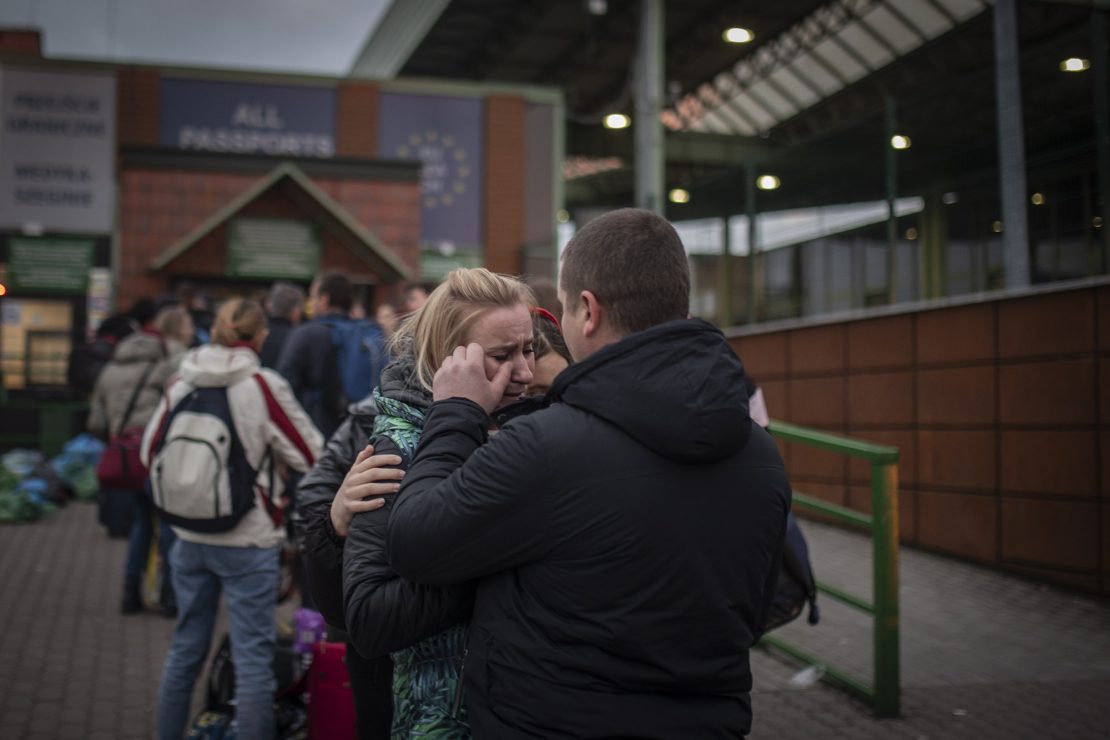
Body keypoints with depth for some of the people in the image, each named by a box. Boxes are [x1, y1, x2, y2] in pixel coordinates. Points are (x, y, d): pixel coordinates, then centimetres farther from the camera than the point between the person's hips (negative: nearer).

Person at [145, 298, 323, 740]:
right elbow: (310, 455, -9)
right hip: (248, 541, -5)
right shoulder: (263, 386, -15)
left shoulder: (180, 385, -2)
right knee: (253, 657, 3)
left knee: (186, 647, 18)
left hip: (190, 538, 5)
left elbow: (150, 452, 8)